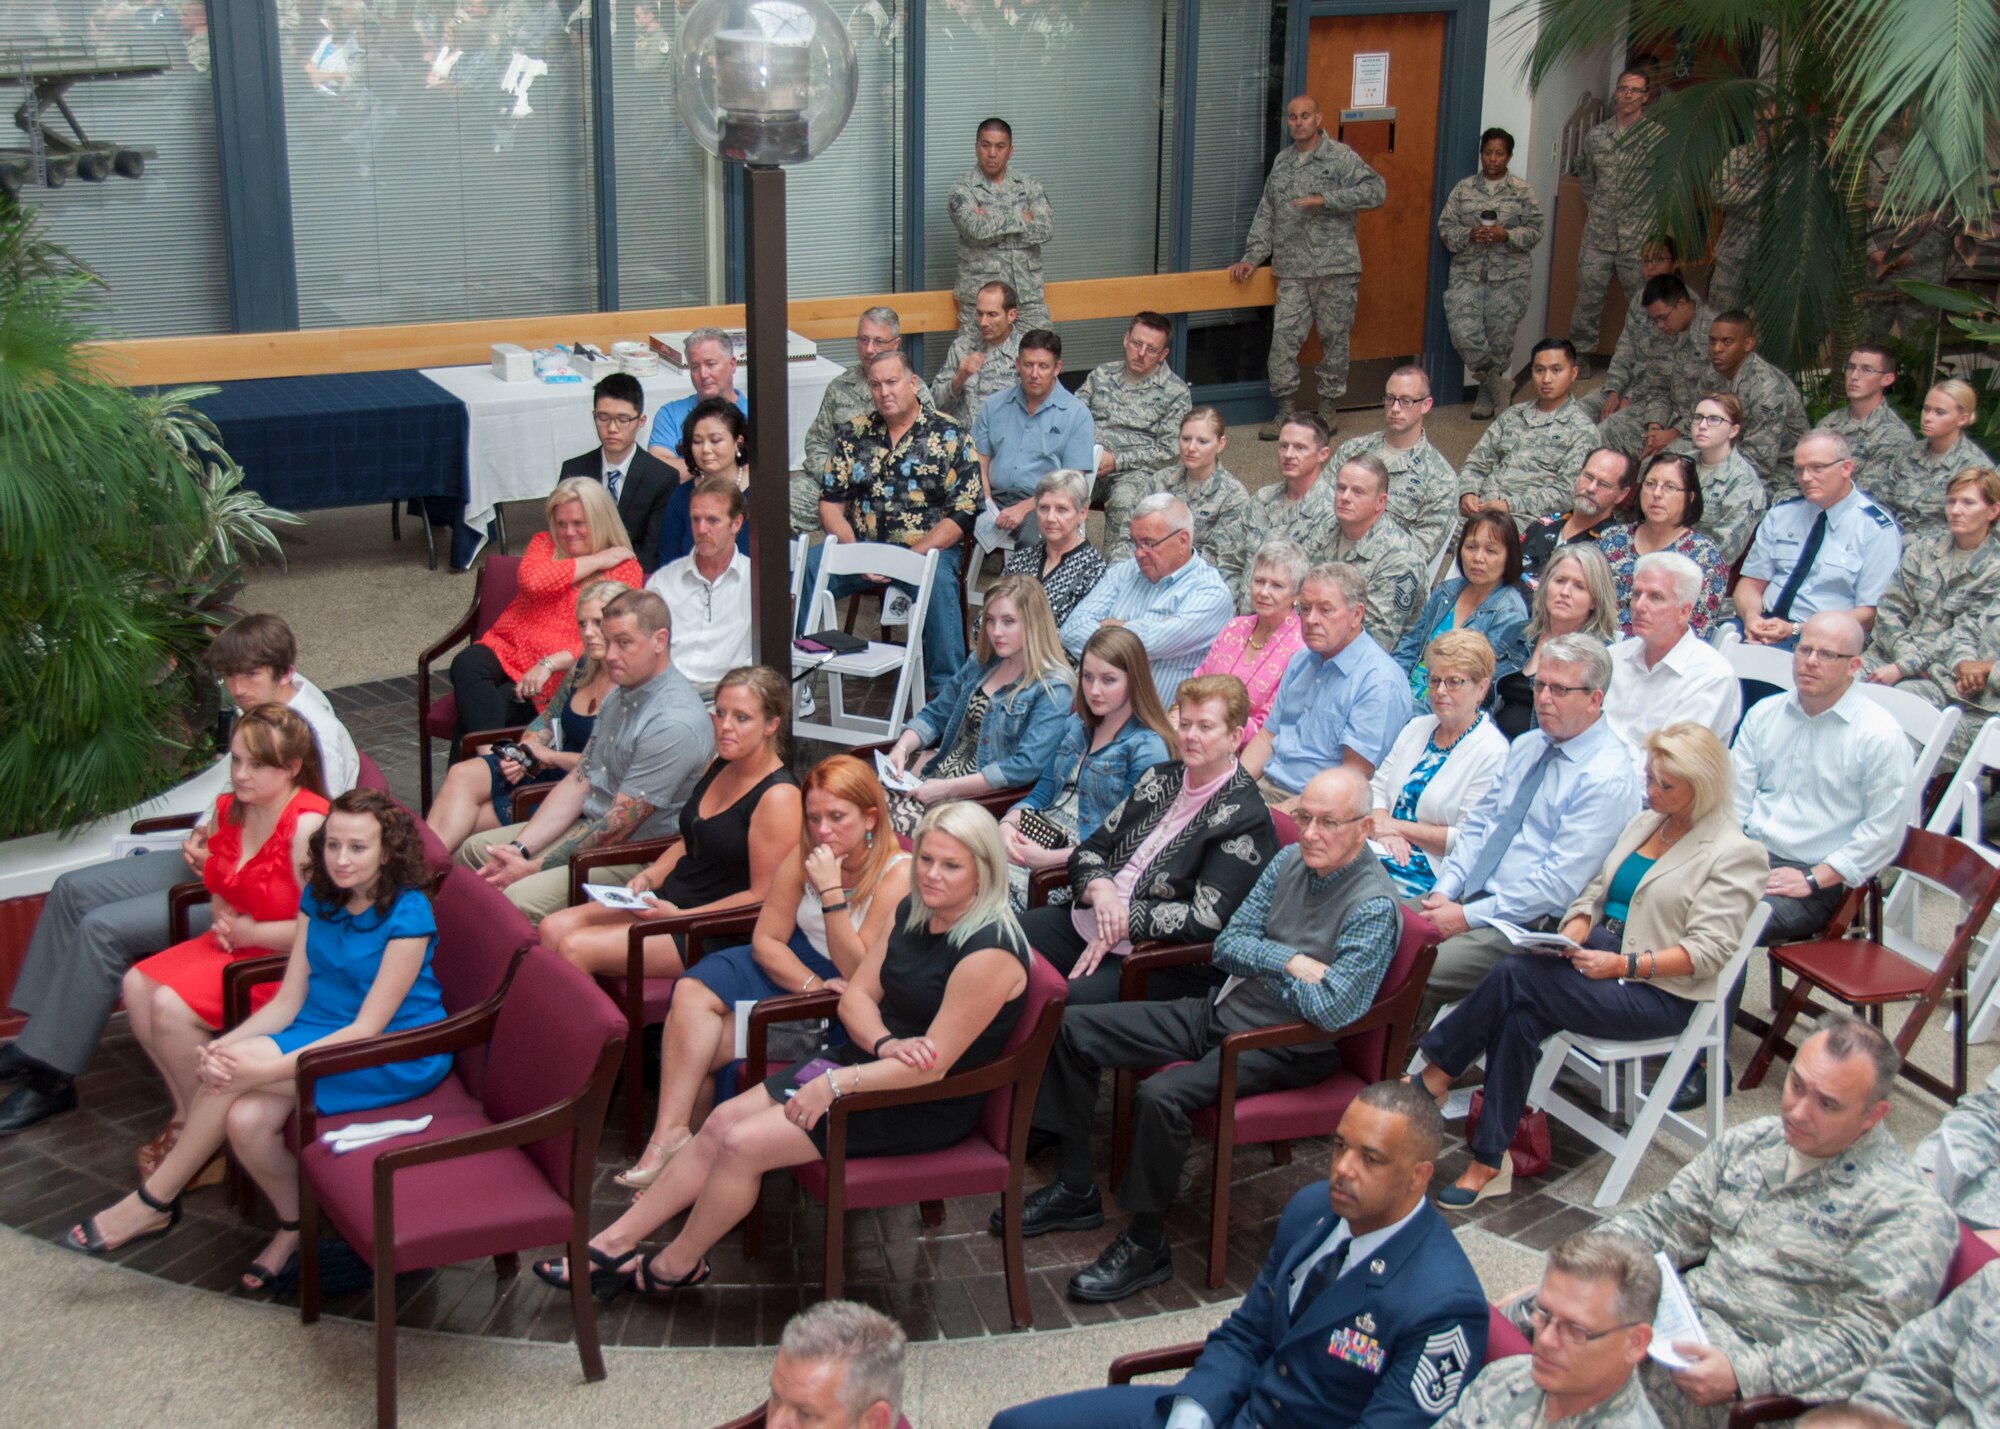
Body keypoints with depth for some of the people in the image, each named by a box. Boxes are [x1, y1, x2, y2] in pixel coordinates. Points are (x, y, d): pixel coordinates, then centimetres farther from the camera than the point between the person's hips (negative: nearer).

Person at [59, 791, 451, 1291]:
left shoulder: (407, 917, -18)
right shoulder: (319, 898, 4)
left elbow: (368, 1029, -20)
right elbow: (287, 1001, 3)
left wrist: (264, 1067, -26)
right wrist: (224, 1045, -17)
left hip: (397, 1058, -6)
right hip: (322, 1036, 6)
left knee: (236, 1070, -24)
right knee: (245, 1121, -24)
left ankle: (154, 1203, -5)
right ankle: (294, 1227, 3)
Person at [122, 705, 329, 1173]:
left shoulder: (308, 826, -24)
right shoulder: (228, 809, 3)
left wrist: (248, 932, -16)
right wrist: (221, 915, -1)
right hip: (235, 941, 9)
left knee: (171, 1007, -20)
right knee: (137, 985, -3)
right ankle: (187, 1109, 8)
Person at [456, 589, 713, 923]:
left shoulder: (674, 724, -24)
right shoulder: (620, 695, 7)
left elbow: (619, 825, -23)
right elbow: (578, 782, 8)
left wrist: (533, 868, -18)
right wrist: (519, 849, -3)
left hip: (635, 855, -10)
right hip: (589, 826, 10)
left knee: (520, 899, -27)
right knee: (473, 850, 13)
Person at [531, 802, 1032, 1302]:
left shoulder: (989, 953, -25)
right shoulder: (913, 912, 3)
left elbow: (933, 1065, -25)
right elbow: (858, 994, 5)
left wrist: (836, 1083, -22)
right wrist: (886, 1044, -17)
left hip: (926, 1109, -8)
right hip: (870, 1060, 9)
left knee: (743, 1145, -13)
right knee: (722, 1121, -1)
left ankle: (675, 1266, 10)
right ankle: (613, 1244, 8)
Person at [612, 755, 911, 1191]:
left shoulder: (898, 874, -19)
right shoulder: (804, 855, -2)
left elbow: (860, 974, -21)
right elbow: (766, 940, -1)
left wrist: (830, 891, -28)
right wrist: (813, 985, -19)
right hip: (794, 969, 6)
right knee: (692, 992, -20)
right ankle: (671, 1136, -19)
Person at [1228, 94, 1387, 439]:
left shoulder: (1340, 157, -2)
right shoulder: (1282, 162, 15)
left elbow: (1375, 190, -15)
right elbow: (1266, 214, 18)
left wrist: (1324, 199, -20)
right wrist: (1252, 257, 9)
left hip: (1335, 268, -4)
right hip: (1292, 271, 4)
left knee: (1334, 338, 4)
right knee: (1284, 338, -3)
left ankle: (1327, 408, 17)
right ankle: (1285, 411, 6)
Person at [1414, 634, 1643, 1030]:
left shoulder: (1608, 777, -14)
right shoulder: (1527, 746, 13)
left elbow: (1559, 883, -18)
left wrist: (1468, 917, -18)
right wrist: (1444, 891, -2)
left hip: (1528, 925, -8)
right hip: (1466, 896, 8)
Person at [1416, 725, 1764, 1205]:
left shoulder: (1735, 855, -5)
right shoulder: (1643, 822, 18)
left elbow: (1708, 949, -14)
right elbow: (1595, 893, 18)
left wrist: (1622, 965, -21)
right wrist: (1573, 931, -5)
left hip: (1659, 993, -7)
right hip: (1599, 955, 7)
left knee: (1516, 977, -27)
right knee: (1520, 1015, -27)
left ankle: (1437, 1074, -12)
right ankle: (1489, 1164, -25)